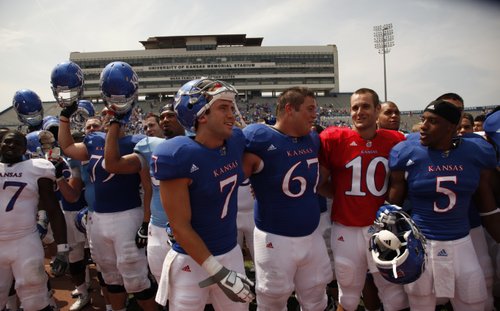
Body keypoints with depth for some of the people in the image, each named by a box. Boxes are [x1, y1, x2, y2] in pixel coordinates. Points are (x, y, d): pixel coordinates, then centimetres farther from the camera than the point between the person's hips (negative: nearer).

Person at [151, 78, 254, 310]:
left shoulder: (235, 141, -5)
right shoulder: (179, 156, -23)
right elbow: (180, 227, -20)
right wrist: (218, 272, -20)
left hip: (231, 252, 6)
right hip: (192, 261, -6)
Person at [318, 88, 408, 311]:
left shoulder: (396, 141, -1)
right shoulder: (334, 139, -7)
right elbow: (319, 183, 0)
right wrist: (343, 196, -3)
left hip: (384, 228, 2)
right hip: (346, 229, -1)